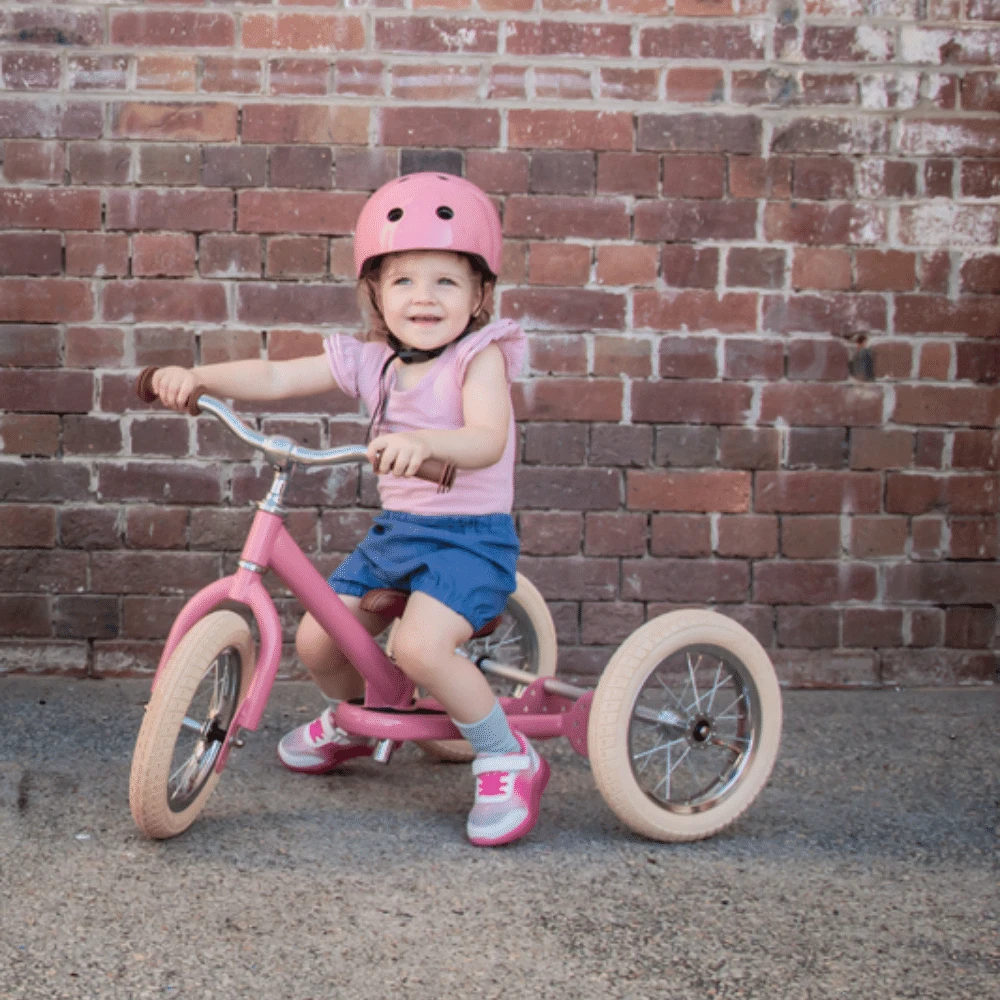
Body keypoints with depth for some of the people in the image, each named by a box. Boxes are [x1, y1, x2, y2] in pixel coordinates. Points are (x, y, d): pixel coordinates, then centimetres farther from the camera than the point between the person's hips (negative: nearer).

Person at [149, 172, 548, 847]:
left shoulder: (480, 356, -12)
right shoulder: (370, 361, 4)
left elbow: (487, 439, -29)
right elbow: (276, 377, 1)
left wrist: (422, 442, -48)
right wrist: (195, 377, -12)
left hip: (470, 535, -6)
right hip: (394, 531, 6)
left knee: (420, 645, -29)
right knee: (316, 640, 2)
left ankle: (510, 760, -8)